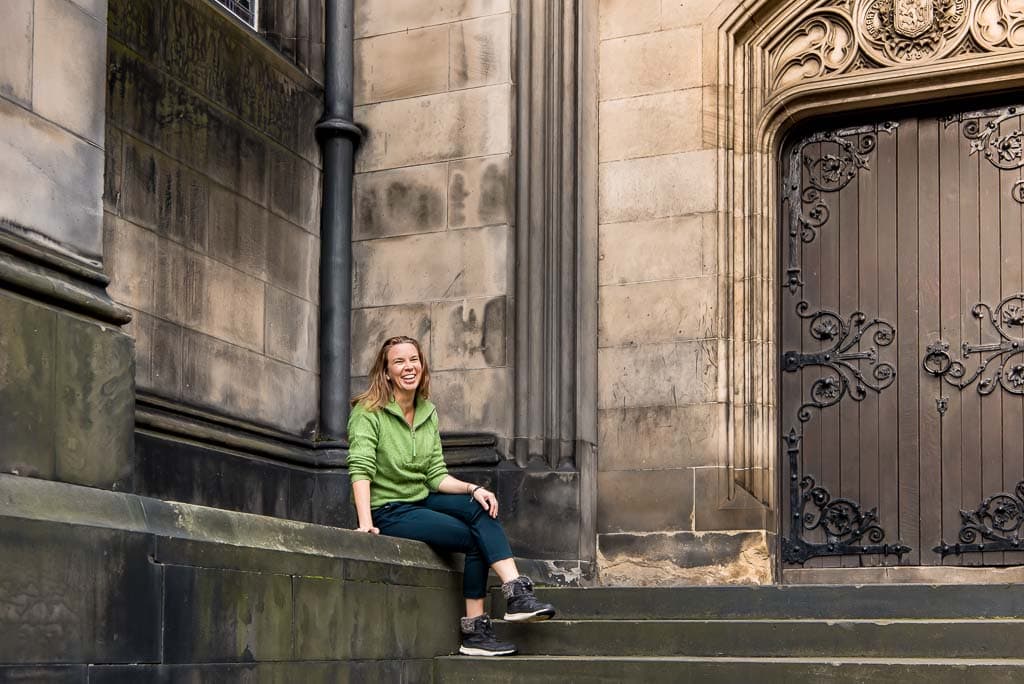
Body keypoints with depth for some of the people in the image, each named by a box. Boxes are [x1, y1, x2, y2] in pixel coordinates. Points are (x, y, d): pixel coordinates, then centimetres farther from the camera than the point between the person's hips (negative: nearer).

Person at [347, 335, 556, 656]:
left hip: (421, 502, 6)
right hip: (387, 512, -6)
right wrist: (365, 523, -34)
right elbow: (360, 469, -22)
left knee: (482, 509, -19)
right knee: (474, 537, -18)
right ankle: (474, 631, -11)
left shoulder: (428, 413, 10)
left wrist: (473, 489, -13)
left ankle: (516, 593, -27)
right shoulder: (368, 412, -10)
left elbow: (436, 475, 6)